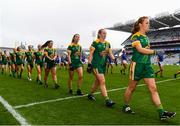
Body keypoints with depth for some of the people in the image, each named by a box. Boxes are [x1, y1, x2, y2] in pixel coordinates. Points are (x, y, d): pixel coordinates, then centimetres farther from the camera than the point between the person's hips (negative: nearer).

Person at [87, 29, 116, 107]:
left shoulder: (107, 43, 11)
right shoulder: (95, 43, -7)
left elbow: (110, 53, 8)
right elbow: (91, 54, -8)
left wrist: (114, 59, -11)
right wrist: (89, 64, -14)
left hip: (103, 65, 7)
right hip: (96, 65, -7)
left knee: (97, 81, 16)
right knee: (102, 82, -12)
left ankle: (90, 94, 36)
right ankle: (107, 100, -10)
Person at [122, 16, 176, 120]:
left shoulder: (146, 37, 15)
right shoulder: (135, 36, -8)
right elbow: (140, 49, -19)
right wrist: (154, 52, -10)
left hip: (147, 65, 7)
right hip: (137, 65, -7)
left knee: (153, 88, 1)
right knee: (132, 88, 6)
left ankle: (161, 112, 3)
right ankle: (126, 106, 25)